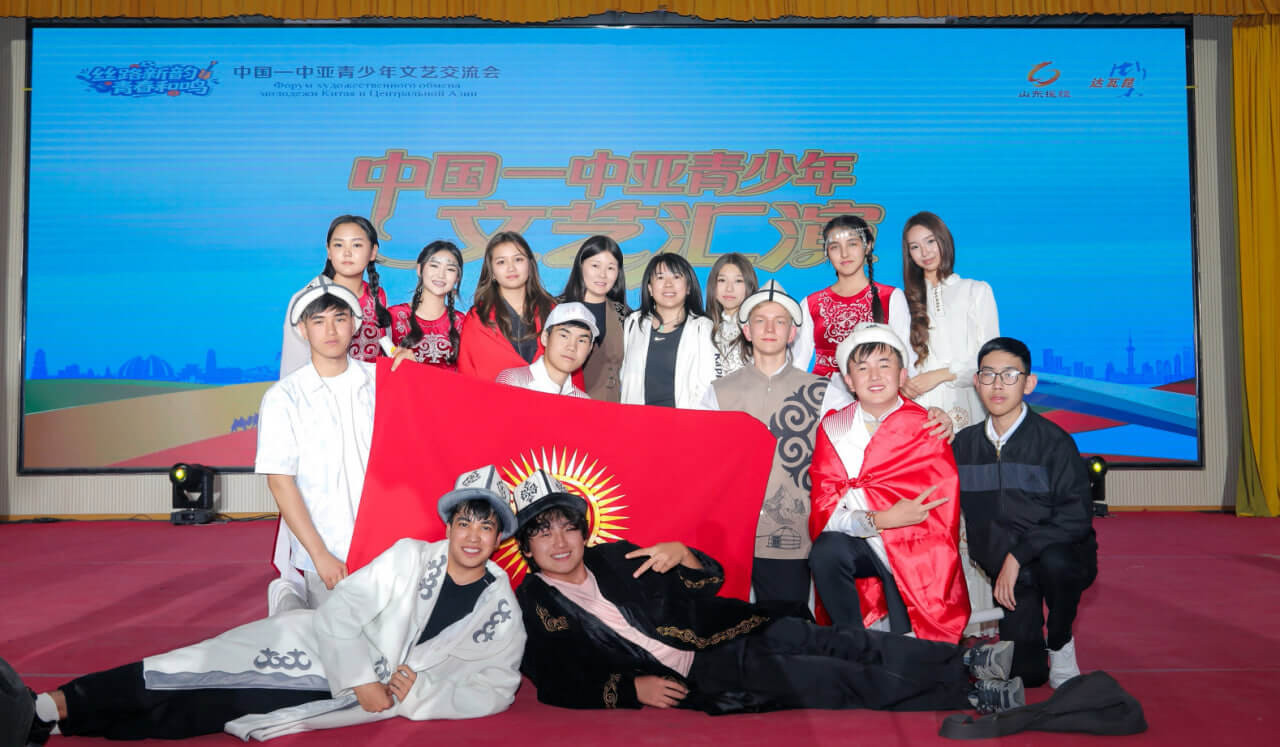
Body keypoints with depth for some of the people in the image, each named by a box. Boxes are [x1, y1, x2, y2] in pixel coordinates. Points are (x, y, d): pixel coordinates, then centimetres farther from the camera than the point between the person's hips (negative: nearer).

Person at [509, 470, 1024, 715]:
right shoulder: (531, 607, -1)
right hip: (691, 678, -5)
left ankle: (964, 661, -11)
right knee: (812, 678, -19)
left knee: (828, 643, -14)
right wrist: (629, 688, -16)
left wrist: (681, 555, -12)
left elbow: (710, 584, 10)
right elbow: (558, 687, -3)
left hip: (722, 633, 5)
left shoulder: (614, 556, 9)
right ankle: (966, 697, -16)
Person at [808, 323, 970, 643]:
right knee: (825, 550, -28)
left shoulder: (926, 430, -7)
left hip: (913, 554, -2)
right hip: (859, 546, 2)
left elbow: (941, 520, -8)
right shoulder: (832, 427, 1)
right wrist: (880, 520, -23)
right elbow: (824, 506, -8)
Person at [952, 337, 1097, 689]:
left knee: (1054, 563, -38)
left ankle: (1060, 644, -9)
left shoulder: (1053, 441, -10)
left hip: (1059, 554, -2)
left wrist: (1019, 556, -23)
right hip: (1004, 568, 3)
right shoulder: (964, 444, 2)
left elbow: (1076, 517, -16)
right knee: (1025, 673, -8)